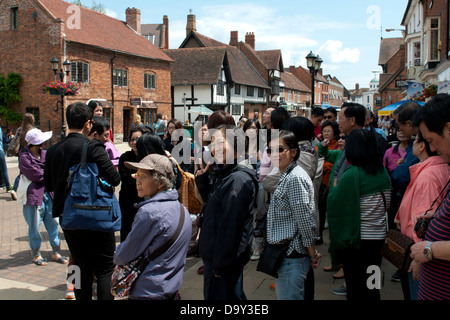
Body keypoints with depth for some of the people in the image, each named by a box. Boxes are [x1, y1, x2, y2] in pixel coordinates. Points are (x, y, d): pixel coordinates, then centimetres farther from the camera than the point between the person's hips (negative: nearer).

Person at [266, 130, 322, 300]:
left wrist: (313, 254, -13)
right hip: (283, 254, 10)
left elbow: (305, 220, -20)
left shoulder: (295, 178, -19)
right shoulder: (285, 176, 14)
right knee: (281, 294, 19)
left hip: (292, 257, -10)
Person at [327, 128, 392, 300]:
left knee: (356, 286, 8)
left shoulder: (350, 175, -20)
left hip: (357, 239, -6)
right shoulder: (383, 173, 0)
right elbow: (387, 202, 12)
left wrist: (334, 187, 1)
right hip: (379, 236, 6)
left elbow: (335, 204, -16)